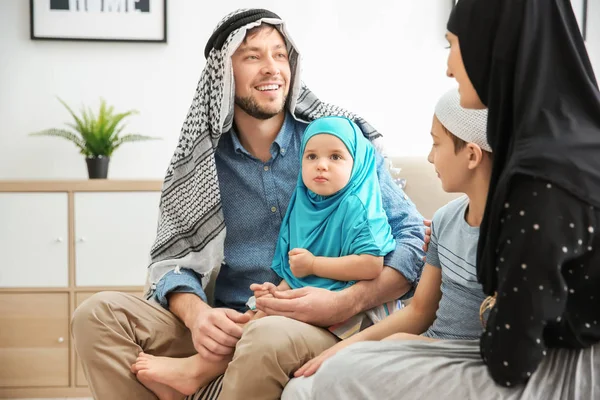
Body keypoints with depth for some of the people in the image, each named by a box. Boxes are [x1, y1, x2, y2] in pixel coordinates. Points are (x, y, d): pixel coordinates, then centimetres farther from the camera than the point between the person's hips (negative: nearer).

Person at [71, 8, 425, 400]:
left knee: (268, 336, -37)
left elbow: (412, 236, -3)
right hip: (227, 327, 3)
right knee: (100, 313, -15)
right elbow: (174, 254, 5)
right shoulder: (202, 159, 7)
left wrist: (346, 302, -20)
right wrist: (196, 314, -19)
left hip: (326, 330, -2)